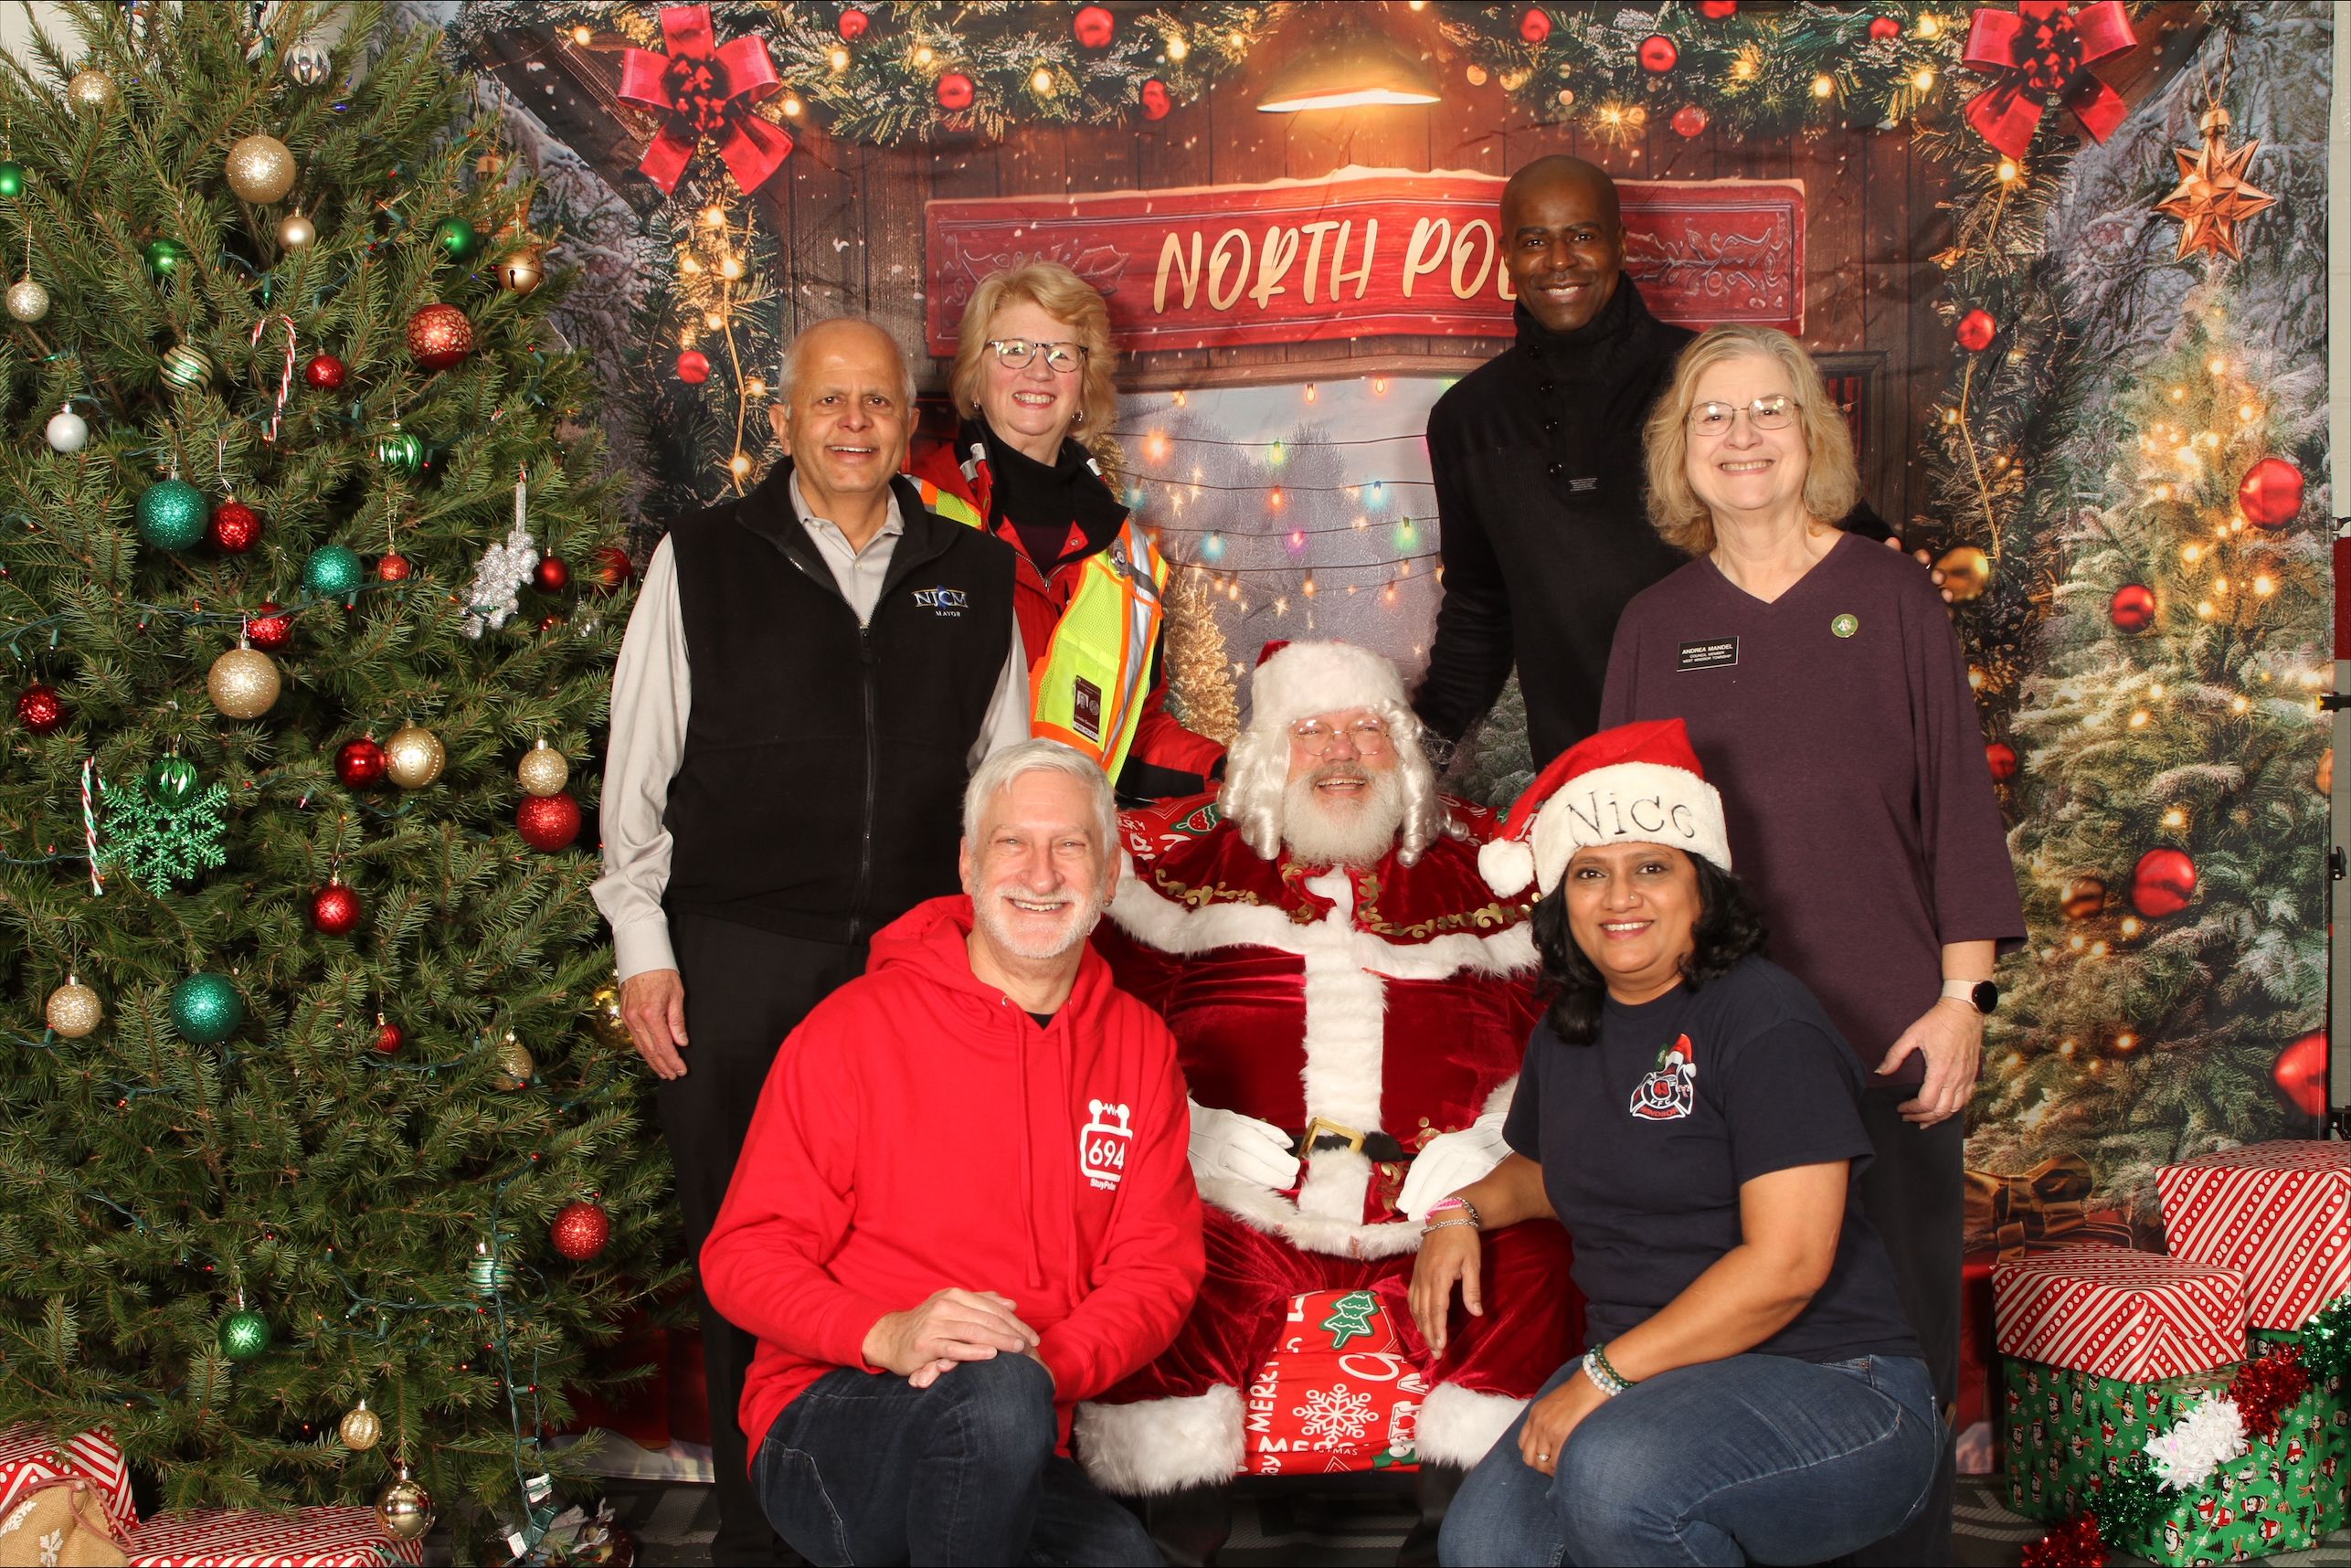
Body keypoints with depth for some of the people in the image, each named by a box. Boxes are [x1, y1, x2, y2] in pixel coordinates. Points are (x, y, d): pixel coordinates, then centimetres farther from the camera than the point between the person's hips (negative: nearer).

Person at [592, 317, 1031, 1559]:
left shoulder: (972, 575, 12)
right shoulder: (702, 562, 5)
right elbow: (637, 768, 5)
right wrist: (644, 948, 0)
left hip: (921, 961, 2)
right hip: (738, 960, -1)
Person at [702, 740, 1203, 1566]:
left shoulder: (1139, 1046, 9)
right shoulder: (855, 1026, -3)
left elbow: (1160, 1264, 6)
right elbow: (743, 1254, -5)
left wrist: (1050, 1364, -14)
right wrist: (886, 1336, -23)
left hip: (1014, 1462, 4)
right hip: (826, 1420, -3)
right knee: (997, 1396, -35)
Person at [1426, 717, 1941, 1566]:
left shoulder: (1764, 1021, -12)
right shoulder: (1567, 1034, 12)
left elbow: (1786, 1264, -20)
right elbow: (1547, 1167, 34)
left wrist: (1604, 1373, -20)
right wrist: (1464, 1211, 12)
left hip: (1831, 1390, -7)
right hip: (1644, 1380, 7)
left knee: (1614, 1473, -34)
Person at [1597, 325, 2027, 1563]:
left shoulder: (1890, 596, 5)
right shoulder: (1656, 625, 9)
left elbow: (1957, 802, 3)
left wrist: (1963, 998, -3)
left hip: (1890, 1037, -1)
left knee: (1899, 1335, 3)